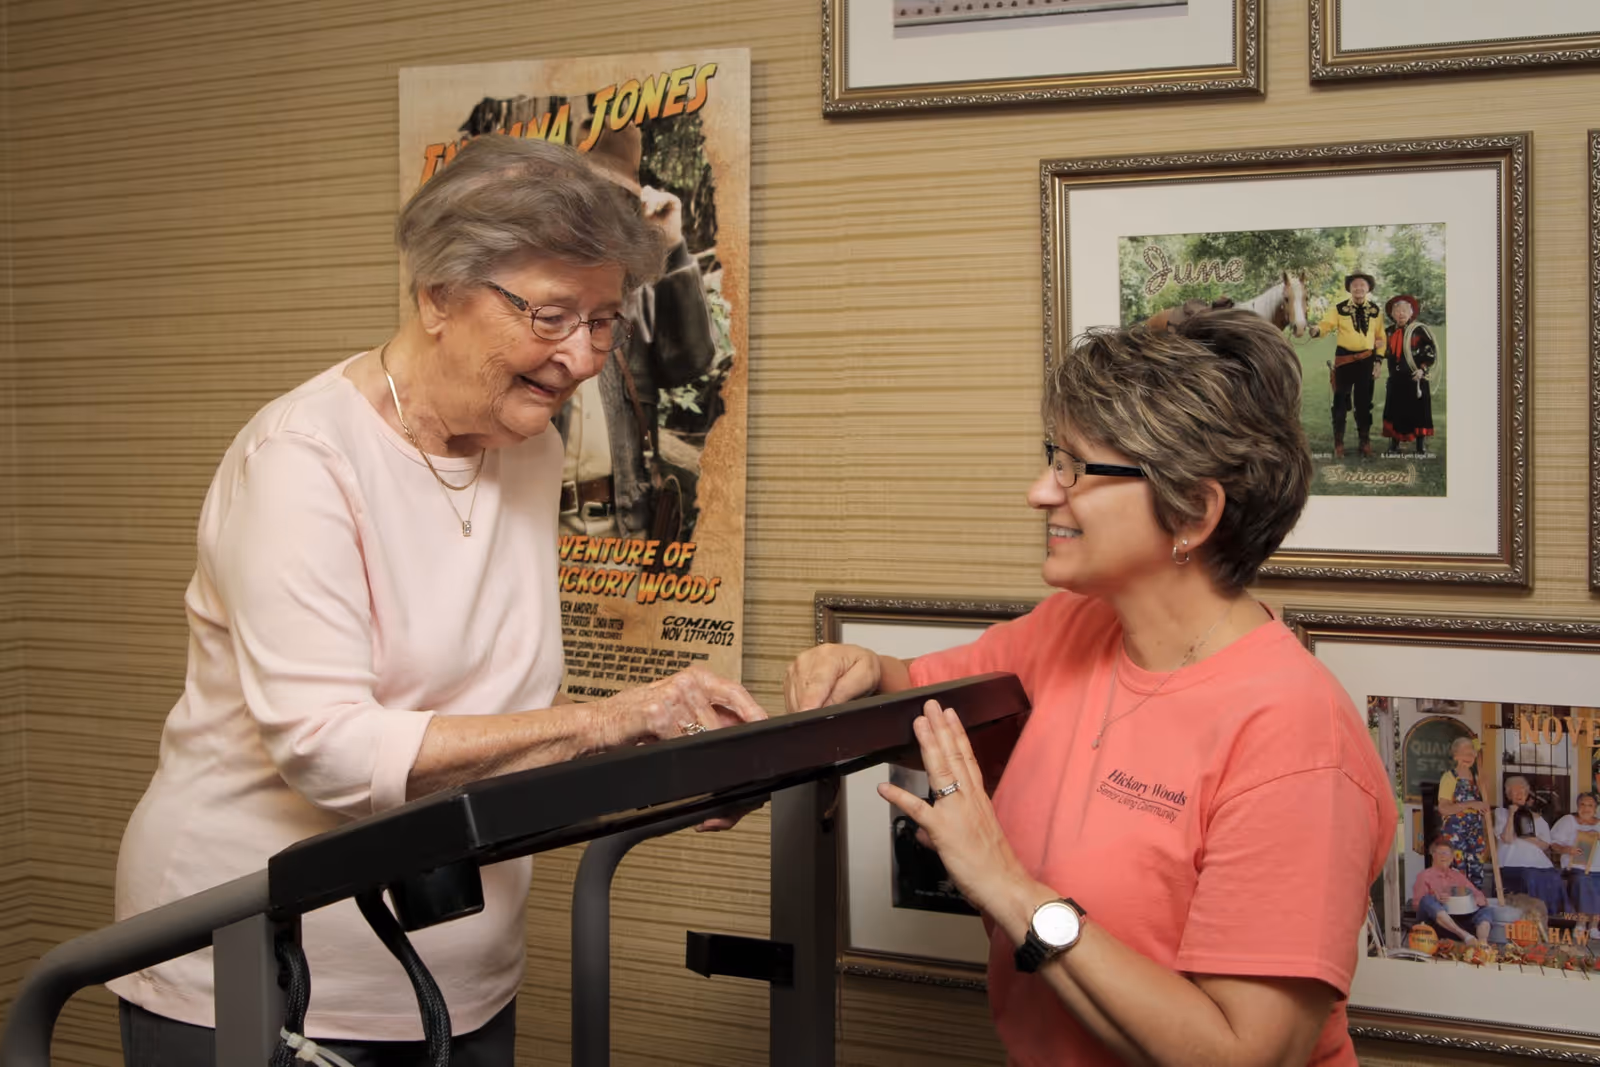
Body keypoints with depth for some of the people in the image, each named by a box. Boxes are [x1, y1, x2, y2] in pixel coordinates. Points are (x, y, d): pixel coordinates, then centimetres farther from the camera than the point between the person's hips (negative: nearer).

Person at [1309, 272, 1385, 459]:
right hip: (1344, 359, -2)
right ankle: (1338, 444, 11)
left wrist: (1379, 361, 2)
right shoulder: (1339, 309, -2)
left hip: (1367, 360, 2)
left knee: (1364, 402, 9)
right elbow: (1326, 324, -14)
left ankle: (1365, 443, 19)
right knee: (1340, 402, 2)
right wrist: (1316, 330, -38)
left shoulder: (1375, 311, 6)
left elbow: (1380, 337, 10)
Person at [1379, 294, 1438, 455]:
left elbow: (1431, 351, -8)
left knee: (1418, 411, -2)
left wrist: (1423, 369, -16)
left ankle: (1421, 445, 4)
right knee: (1395, 410, 8)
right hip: (1396, 379, 5)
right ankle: (1395, 443, 18)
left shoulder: (1419, 330, -7)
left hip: (1414, 378, -5)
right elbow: (1386, 354, 24)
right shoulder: (1390, 332, 11)